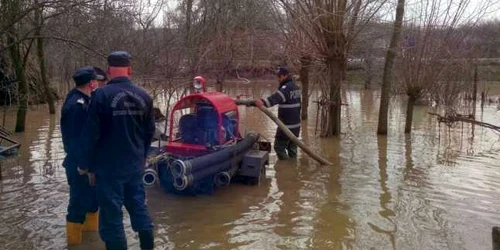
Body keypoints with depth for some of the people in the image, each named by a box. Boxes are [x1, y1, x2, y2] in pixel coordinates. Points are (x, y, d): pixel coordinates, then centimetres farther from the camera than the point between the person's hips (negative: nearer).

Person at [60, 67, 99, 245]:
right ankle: (75, 240, 18)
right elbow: (76, 140, -26)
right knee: (79, 202, 3)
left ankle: (91, 228, 40)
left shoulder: (81, 100, 7)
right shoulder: (77, 105, -23)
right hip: (80, 165, -10)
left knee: (92, 196, 22)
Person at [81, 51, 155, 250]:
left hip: (109, 166, -5)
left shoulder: (101, 95, -13)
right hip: (136, 165, 6)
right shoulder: (144, 96, 3)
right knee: (138, 206, 18)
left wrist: (89, 165, 0)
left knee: (111, 214, 4)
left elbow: (93, 134, -12)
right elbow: (150, 131, 11)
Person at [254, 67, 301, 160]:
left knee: (279, 146, -1)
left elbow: (277, 97, -38)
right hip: (296, 124, 10)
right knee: (292, 147, 17)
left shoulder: (286, 88, -18)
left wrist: (263, 102, -54)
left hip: (287, 125, -10)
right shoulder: (296, 87, 14)